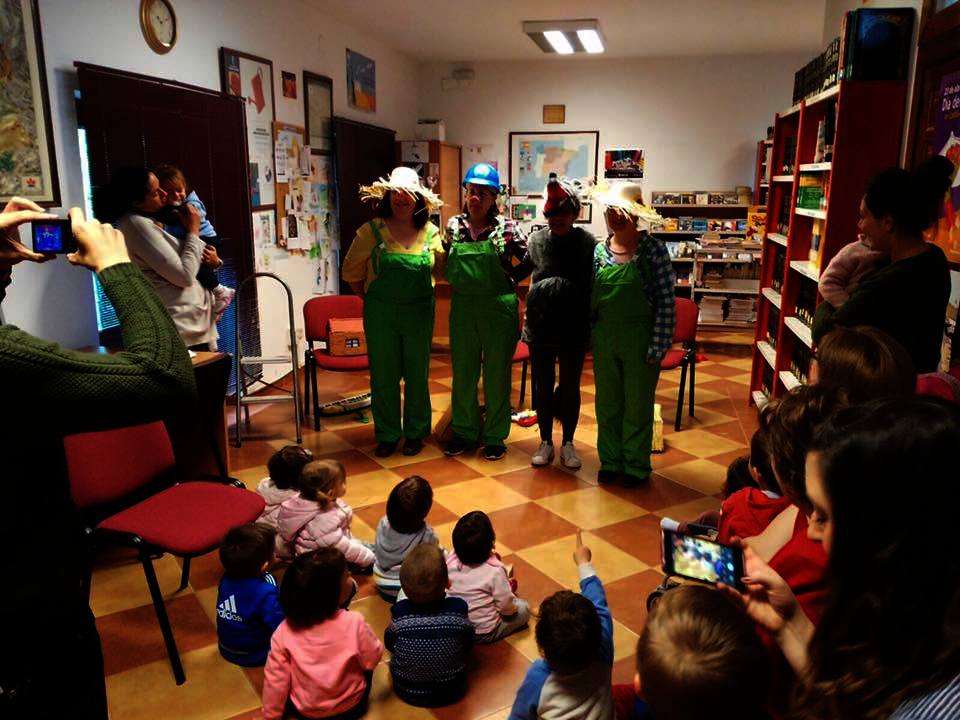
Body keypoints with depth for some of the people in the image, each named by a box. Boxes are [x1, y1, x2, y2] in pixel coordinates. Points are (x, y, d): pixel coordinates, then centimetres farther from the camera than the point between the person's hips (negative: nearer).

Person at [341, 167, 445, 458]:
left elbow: (441, 270, 10)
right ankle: (387, 435, 21)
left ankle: (415, 432, 27)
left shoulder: (430, 232, 1)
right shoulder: (371, 231, -4)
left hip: (419, 313, 1)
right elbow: (352, 272, 4)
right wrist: (371, 299, 7)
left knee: (417, 374, 11)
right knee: (383, 375, 7)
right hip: (380, 314, -1)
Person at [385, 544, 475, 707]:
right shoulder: (459, 608, -26)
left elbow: (389, 645, -6)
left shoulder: (399, 613, -27)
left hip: (407, 692, 0)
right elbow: (468, 644, -6)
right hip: (452, 692, 0)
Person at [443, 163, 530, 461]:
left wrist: (510, 279, -4)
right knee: (462, 372, 11)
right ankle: (464, 432, 26)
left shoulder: (507, 228, -7)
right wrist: (461, 282, 5)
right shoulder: (454, 225, 2)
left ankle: (495, 436, 20)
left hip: (498, 307, -3)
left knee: (497, 374, 7)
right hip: (462, 306, 3)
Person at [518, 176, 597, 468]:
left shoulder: (588, 243, -7)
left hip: (574, 329, -1)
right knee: (543, 386, 11)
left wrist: (590, 324, -6)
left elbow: (593, 287, -4)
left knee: (570, 387, 11)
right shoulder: (536, 240, -1)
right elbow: (517, 272, 10)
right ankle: (546, 442, 28)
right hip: (540, 328, 2)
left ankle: (567, 444, 27)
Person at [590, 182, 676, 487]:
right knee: (607, 403, 13)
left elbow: (666, 301, -12)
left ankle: (636, 466, 24)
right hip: (604, 337, 4)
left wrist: (658, 347, -15)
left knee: (638, 405, 9)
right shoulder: (599, 250, 2)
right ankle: (610, 461, 29)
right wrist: (590, 336, 5)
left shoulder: (653, 250, -11)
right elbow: (591, 296, 9)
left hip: (639, 339, -4)